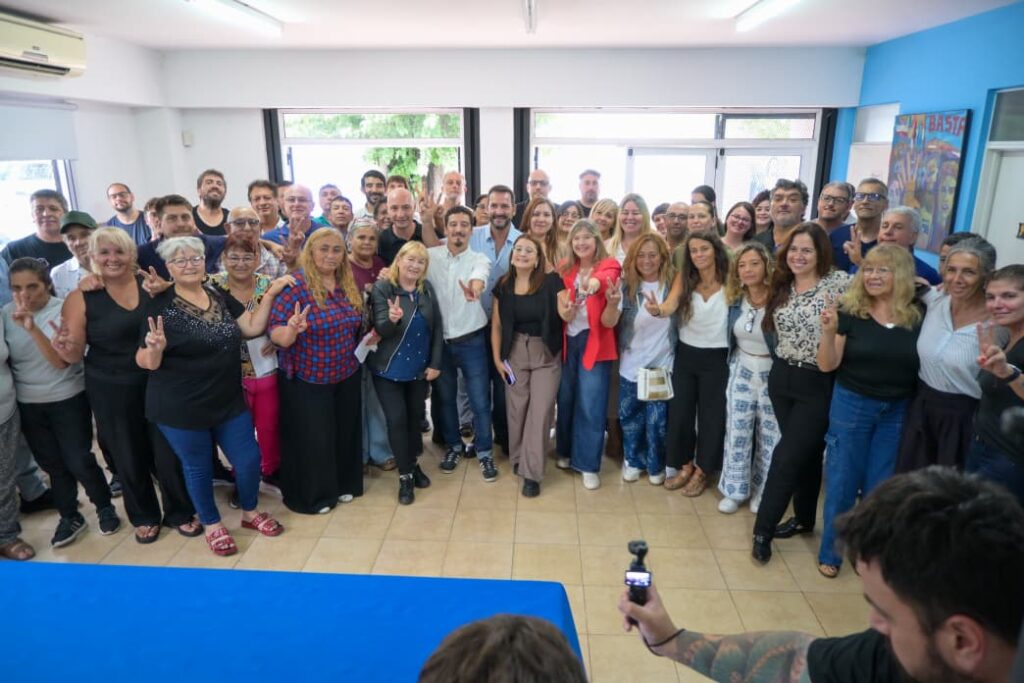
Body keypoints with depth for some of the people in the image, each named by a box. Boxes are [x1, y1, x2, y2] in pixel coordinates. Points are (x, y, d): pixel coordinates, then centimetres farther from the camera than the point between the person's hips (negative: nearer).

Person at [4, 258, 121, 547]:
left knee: (78, 461, -1)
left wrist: (32, 329, -32)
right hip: (27, 404, 4)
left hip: (68, 400, -3)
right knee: (53, 464, 12)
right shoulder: (7, 314, -3)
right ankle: (70, 517, 29)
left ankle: (105, 507, 23)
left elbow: (61, 361, -22)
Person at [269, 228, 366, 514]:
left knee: (344, 433, 17)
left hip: (346, 375, 6)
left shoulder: (348, 284, 2)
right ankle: (309, 496, 25)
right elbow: (276, 332, -21)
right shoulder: (296, 284, -17)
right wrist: (291, 330, -41)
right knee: (311, 440, 5)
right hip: (306, 380, -6)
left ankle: (343, 484, 37)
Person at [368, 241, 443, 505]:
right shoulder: (382, 288, -13)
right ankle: (405, 476, 12)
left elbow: (437, 327, 1)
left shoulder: (427, 289, -1)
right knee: (397, 418, -2)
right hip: (389, 367, -4)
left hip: (419, 367, 4)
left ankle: (413, 463, 34)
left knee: (415, 416, 14)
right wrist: (392, 319, -41)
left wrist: (435, 363, -3)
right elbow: (380, 329, -19)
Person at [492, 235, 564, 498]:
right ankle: (518, 459, 32)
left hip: (547, 353, -2)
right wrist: (497, 358, 1)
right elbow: (496, 325, 4)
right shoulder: (503, 285, -1)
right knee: (517, 407, 10)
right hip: (515, 352, 2)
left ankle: (532, 472, 7)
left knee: (540, 411, -2)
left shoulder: (551, 282, -10)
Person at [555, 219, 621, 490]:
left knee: (590, 405, -1)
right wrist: (563, 311, -14)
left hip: (595, 343, -5)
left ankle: (588, 464, 12)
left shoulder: (609, 265, -8)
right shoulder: (568, 270, 8)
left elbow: (608, 283, -33)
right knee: (566, 400, 14)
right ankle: (566, 451, 32)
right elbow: (563, 310, 9)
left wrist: (596, 281, -55)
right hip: (569, 341, 5)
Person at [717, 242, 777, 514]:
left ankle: (762, 493, 28)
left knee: (769, 438, 10)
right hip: (741, 373, 4)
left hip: (772, 375, -4)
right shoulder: (735, 299, -2)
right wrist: (731, 364, 10)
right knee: (736, 434, 9)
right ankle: (735, 490, 24)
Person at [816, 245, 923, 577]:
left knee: (880, 486, 14)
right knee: (842, 481, 8)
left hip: (896, 412, 2)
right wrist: (829, 331, -25)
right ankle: (831, 552, 26)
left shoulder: (916, 317, -4)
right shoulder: (849, 311, -10)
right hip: (851, 405, -2)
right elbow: (827, 365, -11)